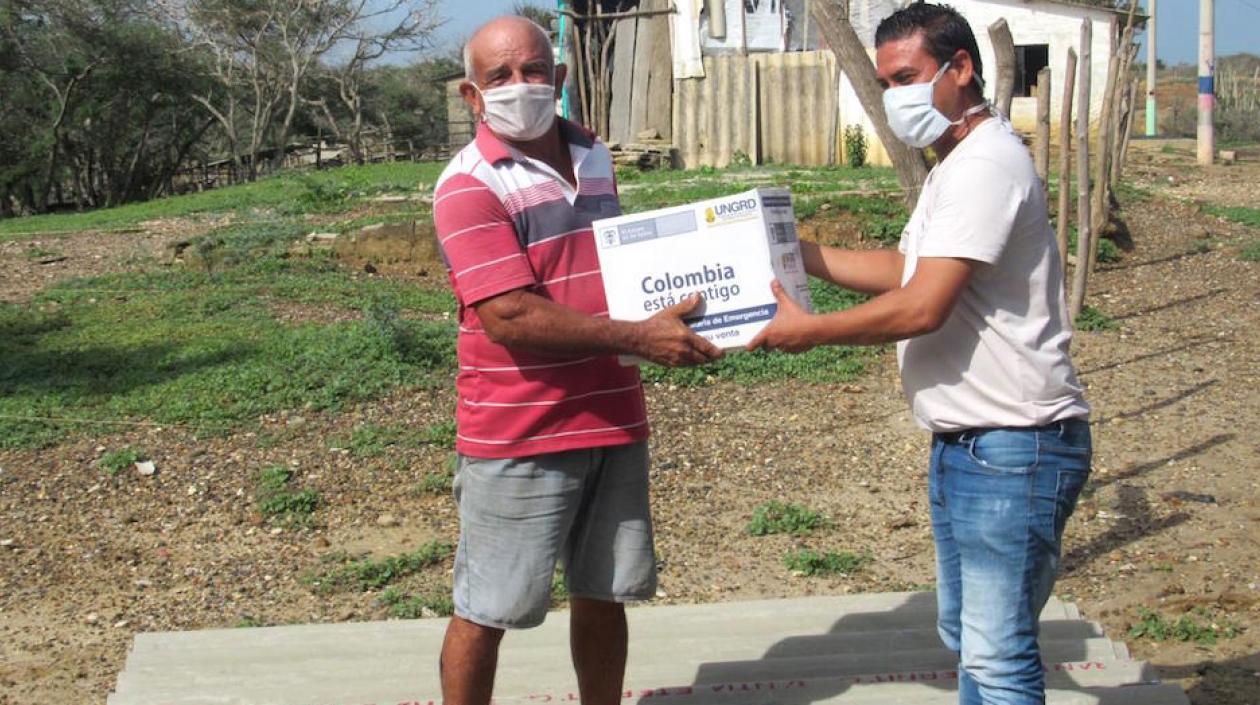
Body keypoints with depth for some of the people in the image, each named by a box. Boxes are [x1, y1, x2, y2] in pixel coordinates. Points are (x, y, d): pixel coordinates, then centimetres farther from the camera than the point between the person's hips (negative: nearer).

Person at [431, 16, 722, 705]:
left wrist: (669, 303, 7)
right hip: (517, 437, -6)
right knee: (485, 611, 3)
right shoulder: (469, 185, -13)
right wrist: (638, 338, -24)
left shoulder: (594, 157, 10)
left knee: (602, 594, 16)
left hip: (614, 420, 7)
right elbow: (510, 317, -22)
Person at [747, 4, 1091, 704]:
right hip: (962, 443, 11)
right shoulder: (956, 166, 17)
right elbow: (905, 268, 23)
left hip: (1014, 449, -11)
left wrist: (809, 329, -12)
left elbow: (921, 308, -23)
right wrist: (799, 253, 14)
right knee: (968, 638, 19)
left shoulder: (987, 165, -18)